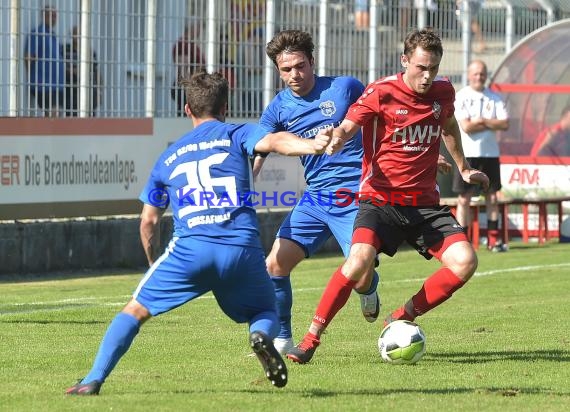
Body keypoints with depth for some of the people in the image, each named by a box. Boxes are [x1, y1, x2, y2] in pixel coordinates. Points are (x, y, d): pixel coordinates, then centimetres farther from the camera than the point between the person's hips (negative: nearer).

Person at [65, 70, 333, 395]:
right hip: (243, 247, -1)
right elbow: (274, 141, -6)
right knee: (267, 313, 22)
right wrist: (312, 145, -24)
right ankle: (262, 335, -14)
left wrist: (154, 264, 45)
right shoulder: (237, 134, 17)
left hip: (190, 247, 1)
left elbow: (149, 221, 30)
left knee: (136, 310, 15)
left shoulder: (168, 157, 26)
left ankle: (94, 381, 1)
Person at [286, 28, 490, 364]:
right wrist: (336, 140, -41)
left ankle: (402, 318, 5)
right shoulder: (382, 93, -9)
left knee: (465, 261, -14)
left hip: (425, 203, 5)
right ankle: (311, 340, -16)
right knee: (360, 258, -29)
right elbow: (347, 127, -17)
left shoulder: (443, 91, 6)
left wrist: (464, 168, 38)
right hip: (380, 199, -5)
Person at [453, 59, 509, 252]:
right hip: (467, 154, -3)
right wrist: (492, 125, -8)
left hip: (490, 153, 3)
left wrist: (482, 121, -11)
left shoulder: (494, 98, 7)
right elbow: (466, 127, -14)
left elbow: (505, 124, -3)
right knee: (464, 199, -3)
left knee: (492, 197, 7)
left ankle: (493, 238, 12)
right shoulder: (461, 97, -3)